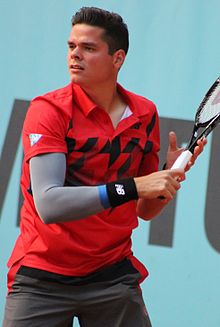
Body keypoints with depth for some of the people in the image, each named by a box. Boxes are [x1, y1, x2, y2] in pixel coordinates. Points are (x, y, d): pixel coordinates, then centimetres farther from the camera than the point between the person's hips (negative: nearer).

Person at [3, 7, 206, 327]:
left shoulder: (145, 114, 3)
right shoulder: (48, 109, -12)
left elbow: (144, 210, 11)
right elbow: (48, 204, -25)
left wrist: (169, 176, -8)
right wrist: (130, 186, -30)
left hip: (113, 276, 3)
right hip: (42, 279, -3)